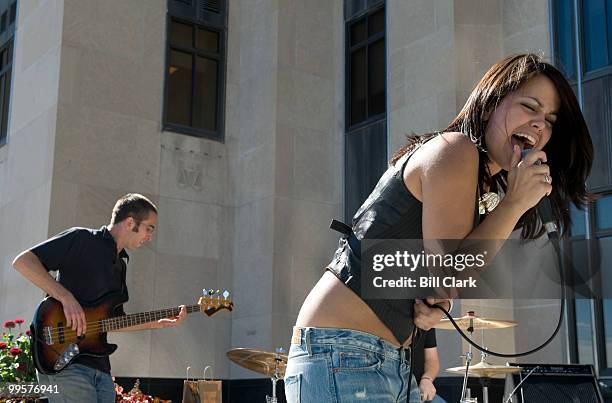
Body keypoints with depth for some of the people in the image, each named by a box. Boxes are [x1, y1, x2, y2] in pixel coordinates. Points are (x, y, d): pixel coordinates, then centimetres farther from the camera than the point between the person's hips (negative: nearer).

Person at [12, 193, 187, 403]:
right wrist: (66, 297, -21)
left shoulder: (120, 264, 22)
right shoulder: (81, 239, -3)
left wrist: (160, 323, 16)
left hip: (99, 367, 8)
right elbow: (23, 261, -11)